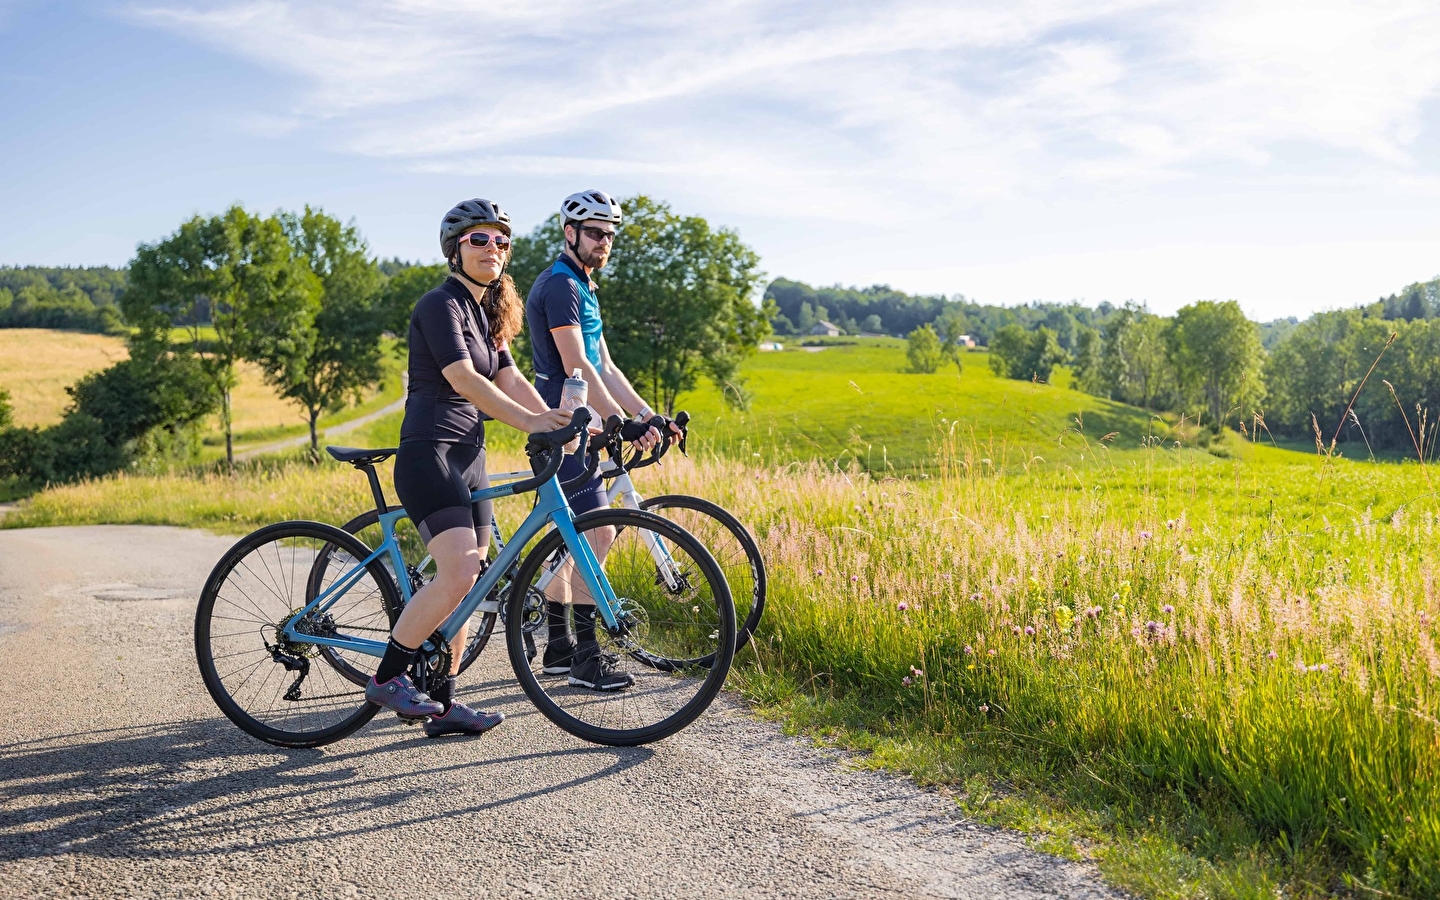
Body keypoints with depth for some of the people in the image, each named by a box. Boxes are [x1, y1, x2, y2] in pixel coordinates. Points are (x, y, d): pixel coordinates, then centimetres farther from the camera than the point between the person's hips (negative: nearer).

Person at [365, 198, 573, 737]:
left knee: (464, 582, 7)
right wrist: (527, 421, -26)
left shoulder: (487, 311, 18)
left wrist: (559, 422, 0)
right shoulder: (441, 305, -10)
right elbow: (463, 379, -21)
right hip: (429, 453, -9)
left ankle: (443, 705, 14)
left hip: (469, 455, 9)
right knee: (459, 574, -19)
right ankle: (387, 677, -3)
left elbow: (508, 378, 13)